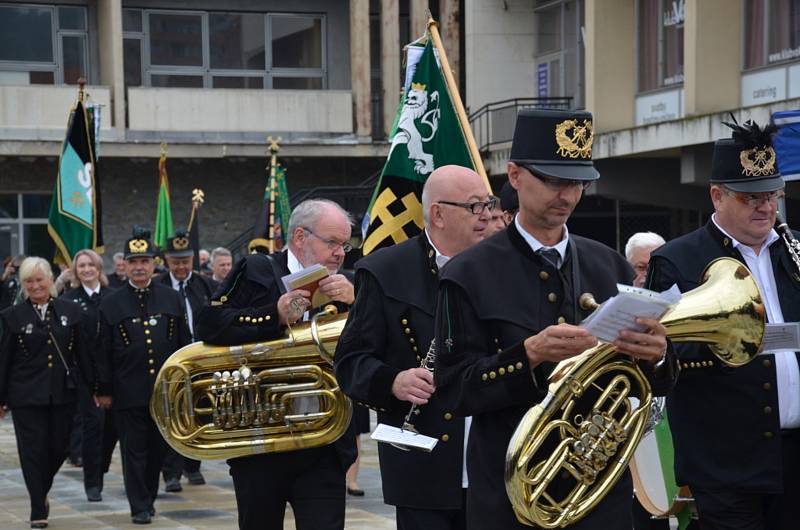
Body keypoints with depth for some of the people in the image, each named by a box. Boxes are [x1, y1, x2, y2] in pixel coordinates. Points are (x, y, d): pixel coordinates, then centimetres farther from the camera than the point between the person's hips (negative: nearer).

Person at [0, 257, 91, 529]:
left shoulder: (70, 311, 4)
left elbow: (83, 353, 7)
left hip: (63, 394, 2)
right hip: (26, 396, -2)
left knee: (58, 449, 7)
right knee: (33, 452, -1)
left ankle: (41, 492, 33)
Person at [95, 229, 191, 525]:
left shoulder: (171, 299, 6)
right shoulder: (111, 304, 0)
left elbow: (183, 343, 9)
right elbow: (104, 351, 1)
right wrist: (103, 390, -1)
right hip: (128, 392, -2)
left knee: (158, 448, 11)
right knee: (134, 450, 1)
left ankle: (149, 497, 26)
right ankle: (140, 506, 7)